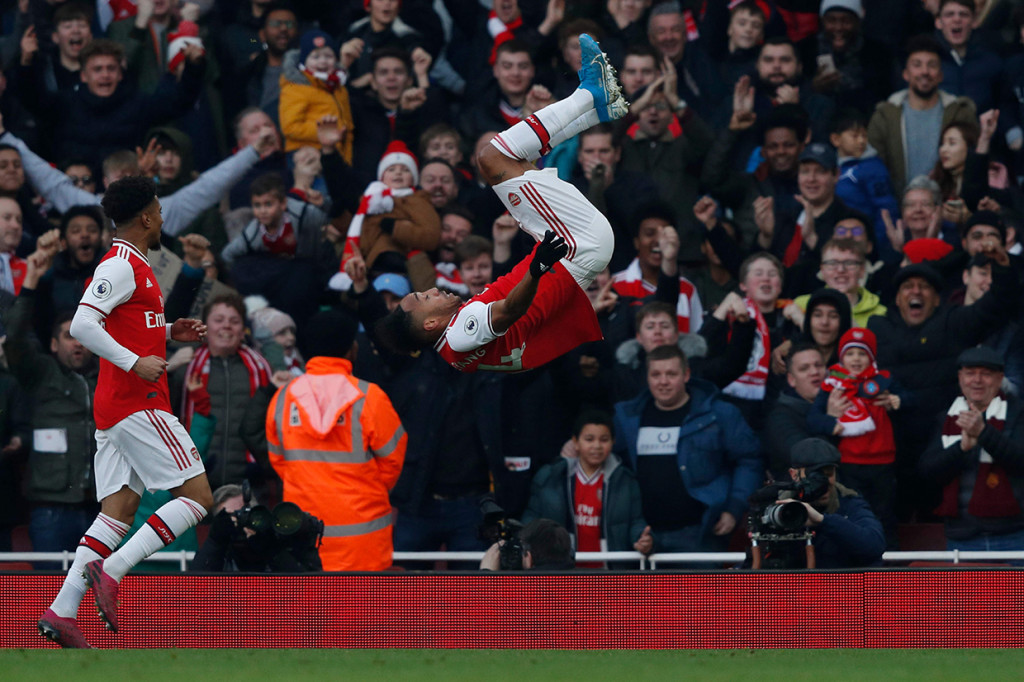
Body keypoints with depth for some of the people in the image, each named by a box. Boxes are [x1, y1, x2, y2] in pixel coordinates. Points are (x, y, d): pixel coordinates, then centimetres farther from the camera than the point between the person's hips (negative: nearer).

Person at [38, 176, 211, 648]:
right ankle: (111, 570, -19)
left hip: (114, 410, 10)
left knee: (118, 511, 4)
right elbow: (82, 326, -21)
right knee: (197, 496, -9)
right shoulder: (121, 267, -11)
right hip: (138, 405, -10)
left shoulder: (132, 268, 20)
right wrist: (136, 362, -25)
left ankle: (61, 612, -5)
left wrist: (168, 333, 19)